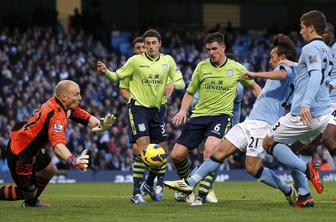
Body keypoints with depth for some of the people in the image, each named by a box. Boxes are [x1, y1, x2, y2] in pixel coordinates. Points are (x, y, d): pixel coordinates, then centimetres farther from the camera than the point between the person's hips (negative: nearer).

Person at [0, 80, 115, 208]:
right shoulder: (57, 115, -33)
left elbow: (87, 118, -2)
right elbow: (57, 144, -49)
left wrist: (99, 124, -26)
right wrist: (72, 160, -67)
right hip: (20, 153, -10)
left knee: (50, 171, 28)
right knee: (28, 193, 1)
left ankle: (31, 202, 47)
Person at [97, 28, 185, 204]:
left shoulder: (167, 61, 5)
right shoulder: (136, 60, -5)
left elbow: (181, 83, 8)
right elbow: (116, 77, 1)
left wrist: (173, 84, -15)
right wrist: (105, 71, -20)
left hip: (156, 109, 5)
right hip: (138, 107, -5)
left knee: (162, 150, 7)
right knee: (143, 145, -20)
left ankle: (149, 184, 32)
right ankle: (136, 193, -16)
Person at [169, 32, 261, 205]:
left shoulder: (236, 68, 3)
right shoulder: (202, 66, 6)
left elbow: (254, 86, 19)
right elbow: (190, 92, 14)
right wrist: (183, 111, -2)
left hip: (221, 115, -3)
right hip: (199, 114, 3)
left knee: (210, 149, -31)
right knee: (177, 155, -3)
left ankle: (202, 194, -26)